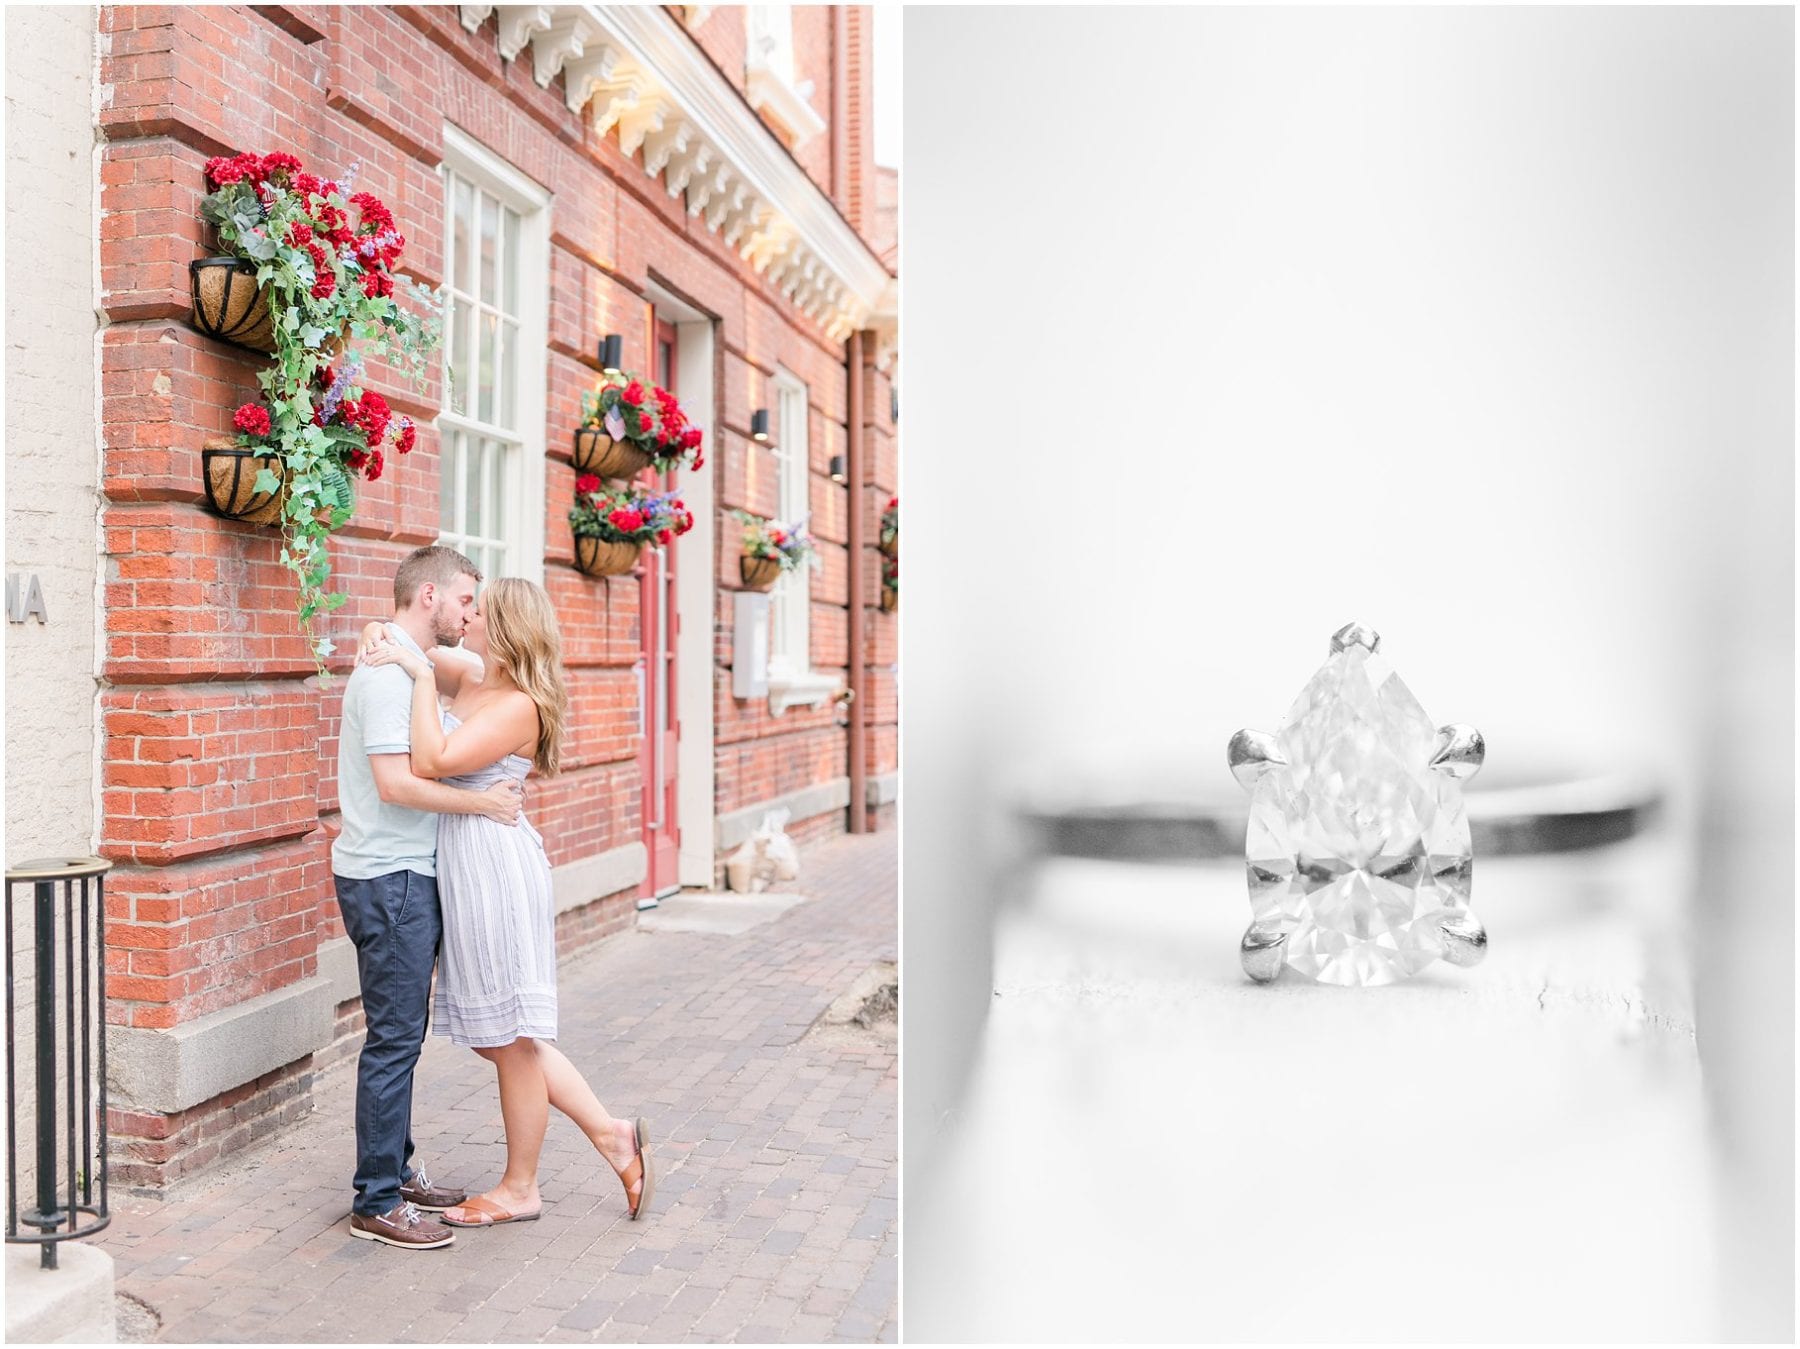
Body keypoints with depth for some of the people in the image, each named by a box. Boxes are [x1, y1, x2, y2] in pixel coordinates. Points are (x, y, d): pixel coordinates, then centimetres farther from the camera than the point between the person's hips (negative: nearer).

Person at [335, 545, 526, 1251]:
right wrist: (483, 803, -16)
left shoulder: (407, 665, 16)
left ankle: (397, 1172, 28)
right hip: (389, 878, -10)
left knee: (402, 1034, 16)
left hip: (407, 875, 10)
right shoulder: (388, 670, -17)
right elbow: (395, 783, -24)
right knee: (394, 1039, -4)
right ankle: (377, 1204, 6)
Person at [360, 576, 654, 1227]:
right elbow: (425, 655, 27)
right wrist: (385, 637, 4)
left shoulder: (518, 705, -16)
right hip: (466, 869, 10)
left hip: (497, 867, -10)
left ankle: (520, 1189, 21)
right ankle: (611, 1134, 24)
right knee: (492, 1033, 16)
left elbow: (431, 763, -24)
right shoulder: (470, 679, 9)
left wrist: (420, 674, -18)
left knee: (511, 1036, 5)